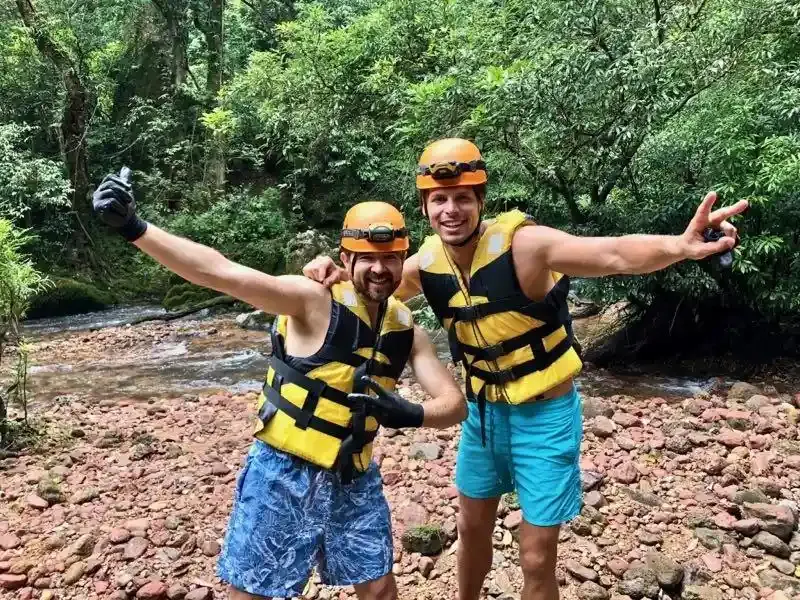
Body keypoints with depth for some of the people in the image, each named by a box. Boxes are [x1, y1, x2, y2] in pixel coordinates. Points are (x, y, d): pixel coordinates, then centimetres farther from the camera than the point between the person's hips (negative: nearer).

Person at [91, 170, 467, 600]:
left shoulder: (406, 331, -1)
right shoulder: (314, 300, -18)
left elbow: (455, 404, -1)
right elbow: (221, 272, -29)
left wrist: (411, 415, -24)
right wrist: (133, 228, -39)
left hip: (354, 481, 5)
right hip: (283, 474, -4)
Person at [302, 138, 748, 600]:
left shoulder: (523, 243, -26)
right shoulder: (427, 262, -8)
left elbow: (616, 253, -39)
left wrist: (680, 246, -60)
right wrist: (335, 273, -11)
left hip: (545, 413, -5)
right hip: (484, 409, 6)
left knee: (536, 559, 4)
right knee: (472, 528, 25)